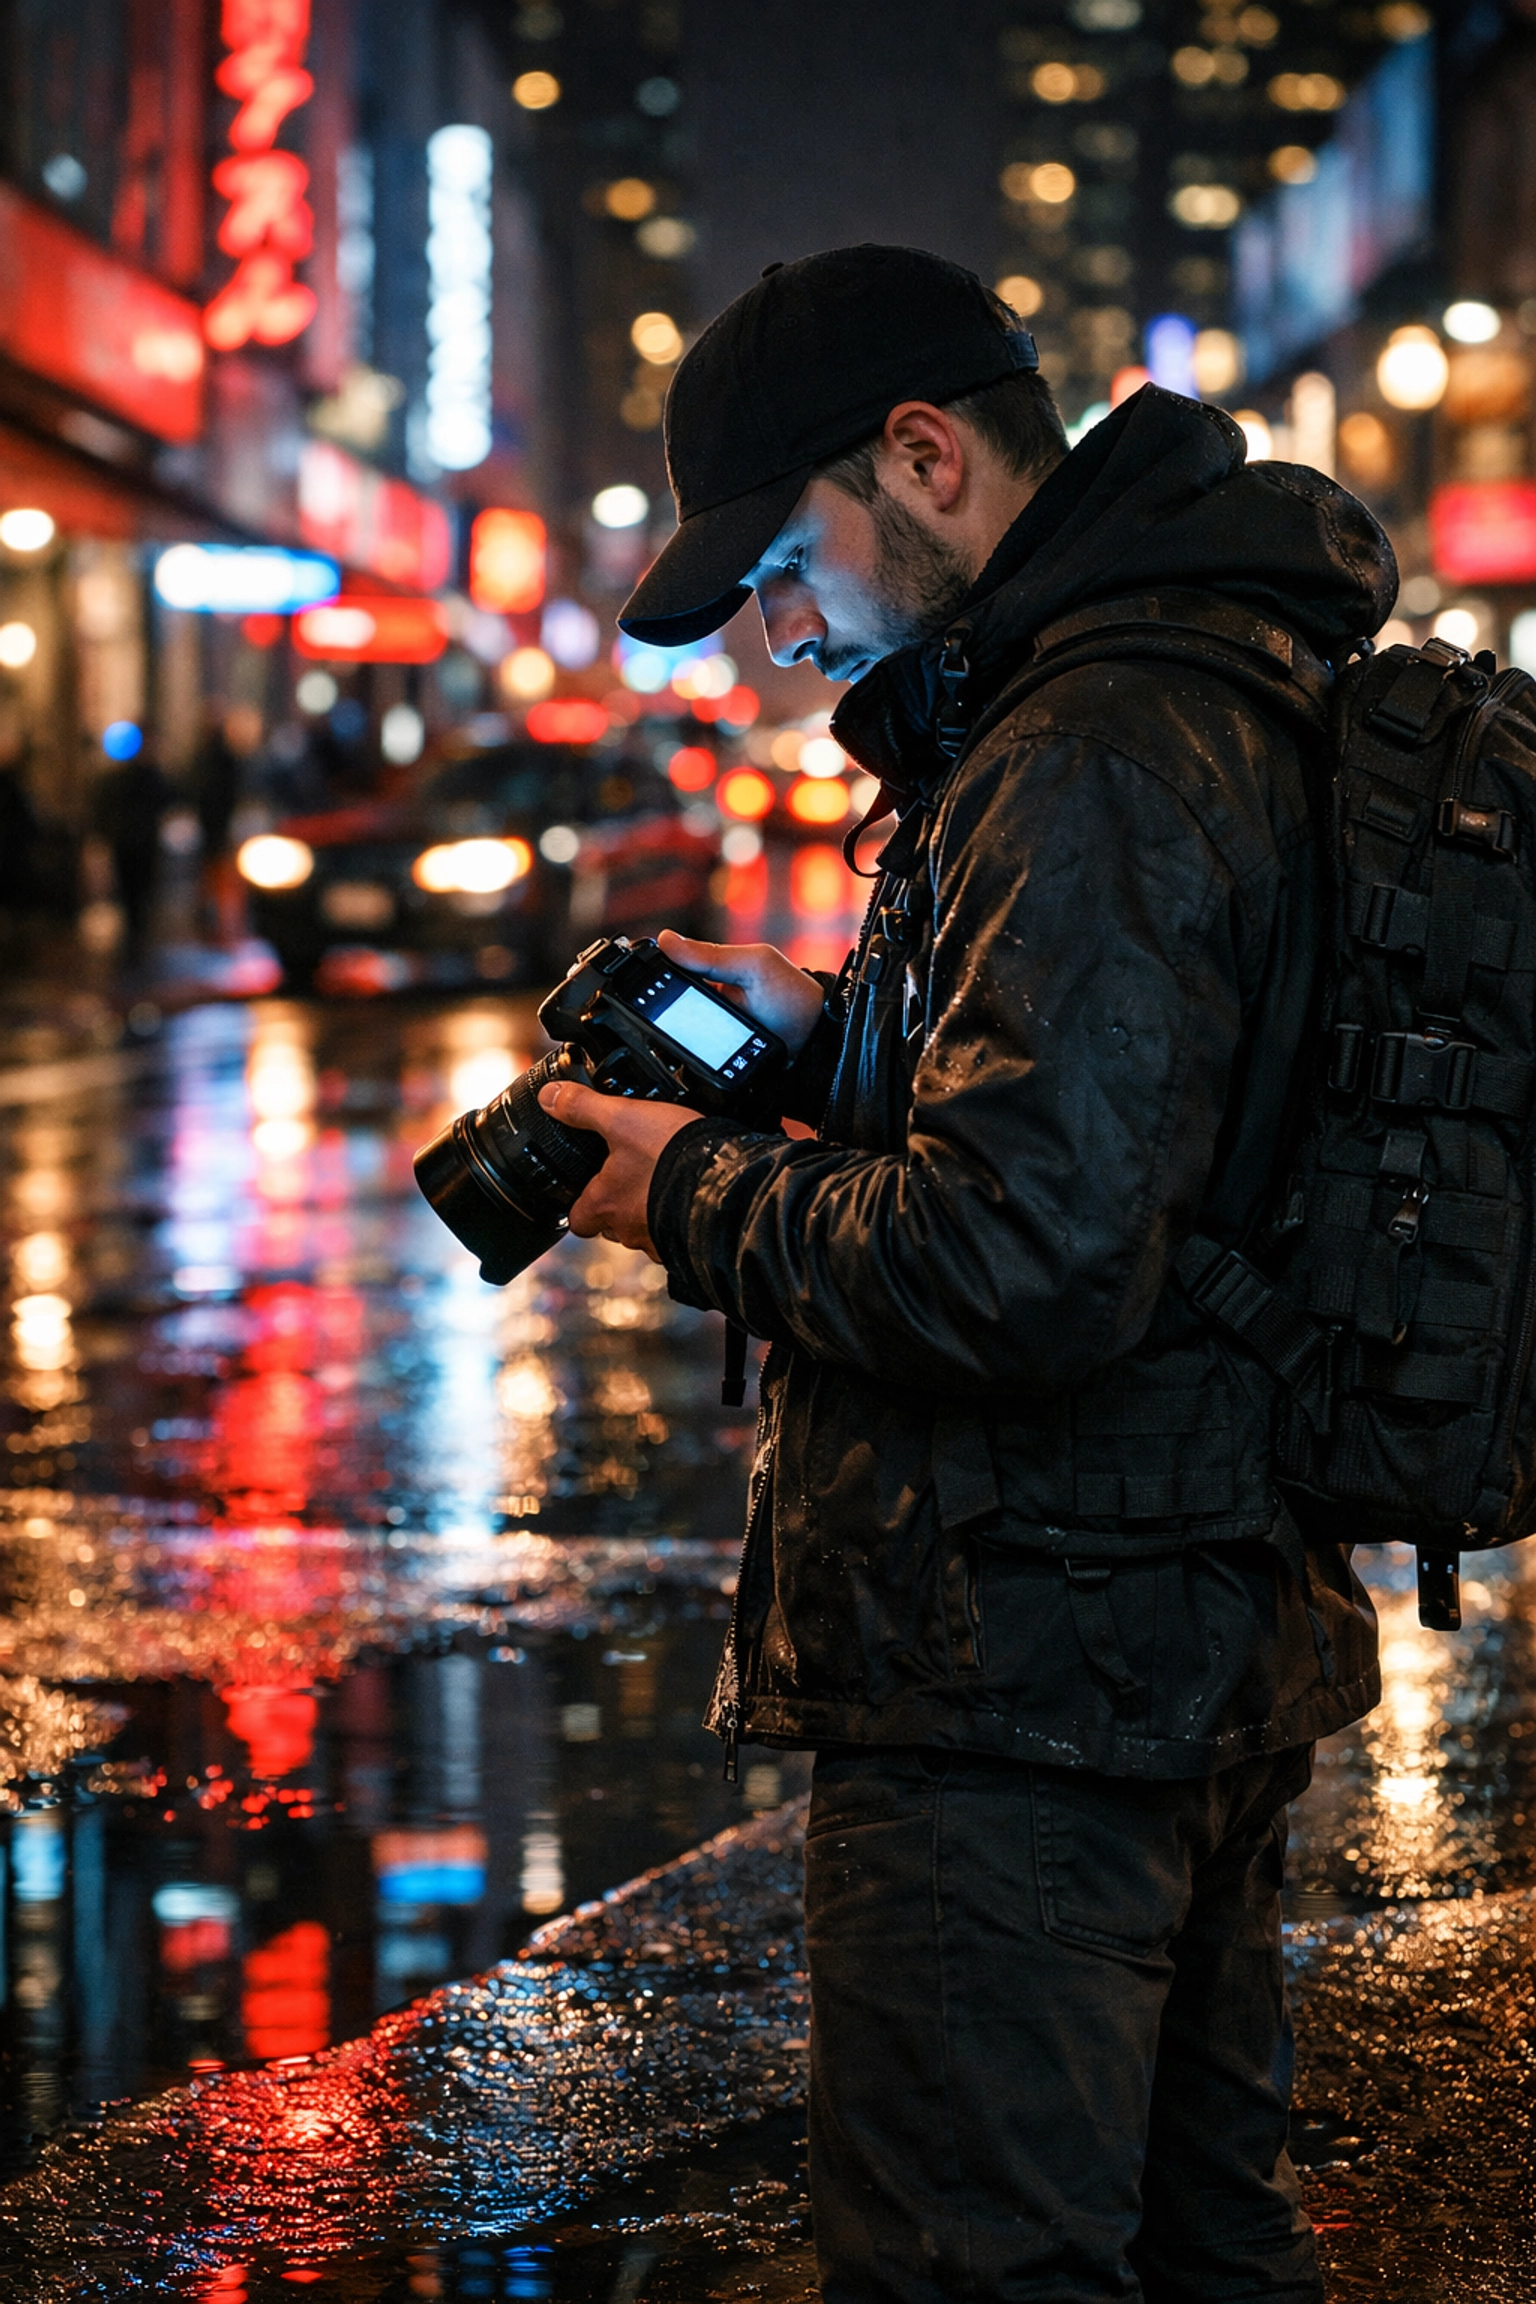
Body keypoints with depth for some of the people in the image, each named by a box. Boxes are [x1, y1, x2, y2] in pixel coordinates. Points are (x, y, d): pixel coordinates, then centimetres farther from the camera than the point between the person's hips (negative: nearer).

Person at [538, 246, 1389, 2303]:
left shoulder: (1093, 761, -21)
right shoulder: (1222, 690, 11)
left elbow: (1028, 1264, -28)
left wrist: (702, 1197, -13)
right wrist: (831, 1038, 11)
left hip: (1028, 1687, -11)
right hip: (1218, 1647, 11)